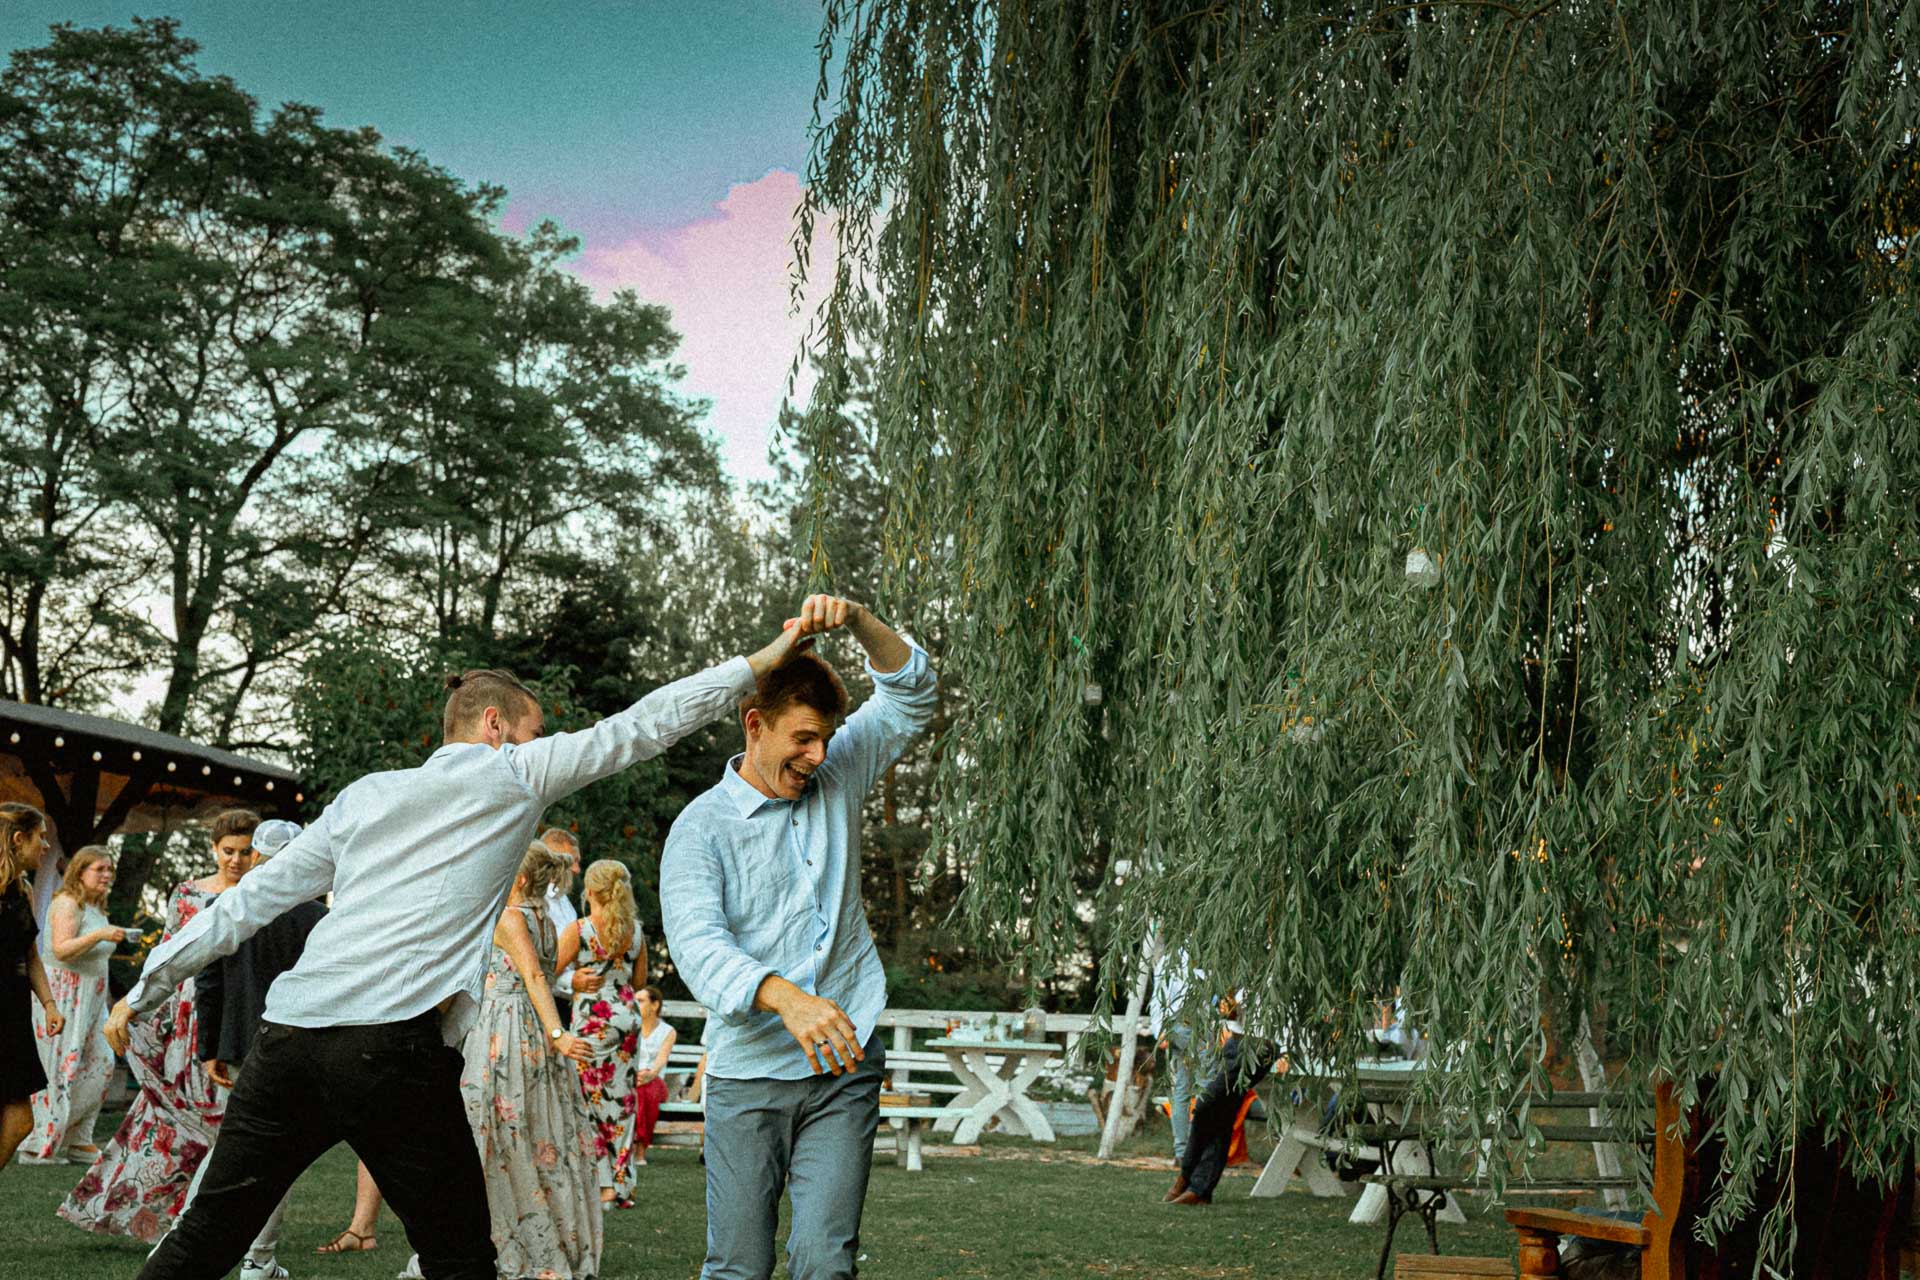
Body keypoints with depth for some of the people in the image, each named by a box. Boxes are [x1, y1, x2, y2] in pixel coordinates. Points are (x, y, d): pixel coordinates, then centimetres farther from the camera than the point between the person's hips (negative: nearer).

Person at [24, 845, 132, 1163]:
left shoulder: (96, 908, 16)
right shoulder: (67, 903, -11)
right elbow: (62, 949, -22)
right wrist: (100, 935, -31)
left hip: (90, 998, 9)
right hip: (63, 995, -9)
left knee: (100, 1065, 4)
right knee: (62, 1070, -8)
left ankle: (77, 1141, 11)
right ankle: (40, 1146, -1)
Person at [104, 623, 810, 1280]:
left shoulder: (365, 795, 23)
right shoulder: (514, 775, 9)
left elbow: (249, 900, 22)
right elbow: (639, 727, 9)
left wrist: (145, 989, 27)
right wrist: (760, 662, 15)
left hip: (285, 1035, 6)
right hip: (394, 1049, -6)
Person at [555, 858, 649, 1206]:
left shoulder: (579, 930, -10)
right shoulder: (635, 930, 4)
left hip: (595, 1019, -5)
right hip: (629, 1015, 5)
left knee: (594, 1099, 2)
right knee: (623, 1099, 9)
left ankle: (604, 1184, 2)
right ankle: (623, 1184, 13)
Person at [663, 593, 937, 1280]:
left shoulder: (836, 779, 9)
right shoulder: (701, 827, -5)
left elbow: (911, 694, 4)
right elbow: (697, 943, -20)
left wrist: (856, 620, -14)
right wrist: (784, 995, -39)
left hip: (845, 1068, 2)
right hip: (747, 1075, -2)